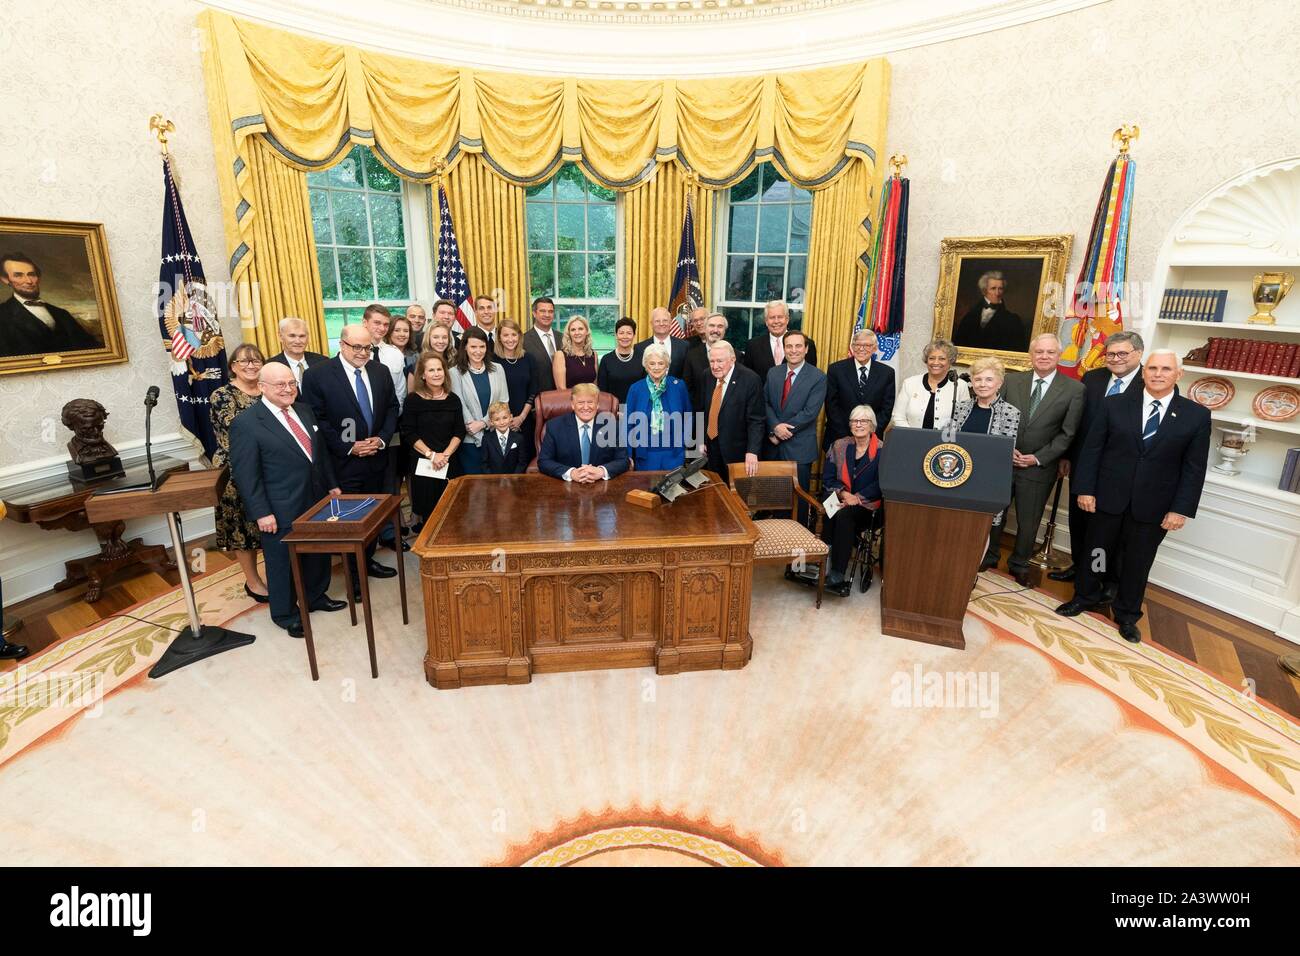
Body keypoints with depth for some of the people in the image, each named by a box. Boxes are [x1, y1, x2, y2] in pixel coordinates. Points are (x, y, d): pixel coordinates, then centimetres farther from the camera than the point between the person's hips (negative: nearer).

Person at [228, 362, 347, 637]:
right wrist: (261, 512, -17)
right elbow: (245, 474, -15)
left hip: (317, 500, 7)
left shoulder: (305, 410, 6)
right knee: (283, 561, 11)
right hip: (281, 511, -7)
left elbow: (322, 449, 14)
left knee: (319, 553, 21)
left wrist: (332, 484, 13)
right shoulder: (246, 423, -15)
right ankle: (285, 613, 30)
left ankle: (316, 596, 43)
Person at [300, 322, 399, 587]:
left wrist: (382, 438, -7)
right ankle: (354, 572, 23)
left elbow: (392, 408, 8)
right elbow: (317, 420, -10)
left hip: (377, 458, 4)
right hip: (344, 462, -4)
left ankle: (368, 560, 33)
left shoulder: (381, 371, 4)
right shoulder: (317, 375, -10)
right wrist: (349, 447, -15)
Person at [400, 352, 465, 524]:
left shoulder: (453, 399, 6)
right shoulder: (413, 400, -3)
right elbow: (409, 434, -6)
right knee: (427, 511, 3)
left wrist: (445, 454, -11)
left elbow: (459, 432, 3)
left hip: (448, 463, 2)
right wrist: (431, 454, -14)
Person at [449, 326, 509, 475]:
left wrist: (483, 422, -8)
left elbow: (503, 402, 3)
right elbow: (459, 405, -4)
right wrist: (473, 425, -12)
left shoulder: (497, 369, 7)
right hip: (470, 439, -2)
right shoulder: (456, 372, -1)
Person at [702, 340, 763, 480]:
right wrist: (701, 440, 7)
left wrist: (752, 451, -26)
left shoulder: (750, 380, -17)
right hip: (711, 448, 5)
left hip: (737, 451, -5)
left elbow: (756, 420, -18)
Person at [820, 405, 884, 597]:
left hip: (867, 504, -2)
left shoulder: (881, 450, 1)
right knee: (836, 515, -33)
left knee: (844, 515, -34)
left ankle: (836, 575, -34)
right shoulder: (839, 446, 12)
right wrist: (843, 493, -9)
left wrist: (857, 498, -15)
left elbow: (881, 484, -5)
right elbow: (827, 478, 8)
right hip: (839, 500, 3)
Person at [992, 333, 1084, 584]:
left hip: (1039, 467, -1)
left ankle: (1019, 564, 31)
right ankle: (989, 556, 31)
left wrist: (1038, 458, -11)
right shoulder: (1012, 380, 1)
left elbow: (1067, 432, -5)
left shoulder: (1074, 389, -4)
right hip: (1002, 461, 1)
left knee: (1029, 521, 11)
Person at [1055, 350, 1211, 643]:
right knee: (1095, 552, 14)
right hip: (1107, 498, 0)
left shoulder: (1197, 415, -2)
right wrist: (1085, 489, -7)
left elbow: (1194, 468, -2)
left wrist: (1181, 509, -7)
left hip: (1153, 507, 0)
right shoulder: (1114, 405, -3)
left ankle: (1127, 615, 31)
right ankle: (1084, 597, 35)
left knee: (1138, 563, 13)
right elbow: (1091, 449, -2)